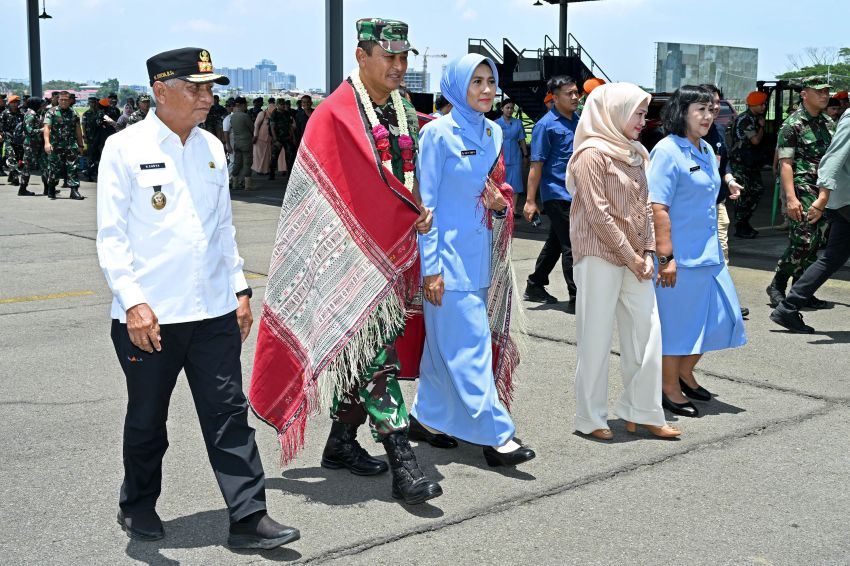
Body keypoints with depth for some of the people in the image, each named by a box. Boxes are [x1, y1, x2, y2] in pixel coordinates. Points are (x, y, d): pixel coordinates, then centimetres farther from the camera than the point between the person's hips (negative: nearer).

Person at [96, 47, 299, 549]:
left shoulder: (212, 148, 10)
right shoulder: (125, 148, -6)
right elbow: (111, 235, -9)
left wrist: (240, 289, 13)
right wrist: (133, 302, -18)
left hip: (214, 312, 4)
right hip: (149, 317, -4)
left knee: (229, 414, 3)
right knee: (147, 419, 12)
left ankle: (249, 518, 8)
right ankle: (138, 506, 34)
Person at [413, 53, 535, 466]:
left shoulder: (494, 133, 10)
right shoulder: (438, 133, -10)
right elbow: (426, 204, -10)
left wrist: (499, 205, -3)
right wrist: (430, 267, -13)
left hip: (480, 255, 7)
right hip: (449, 254, -7)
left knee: (447, 342, 14)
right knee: (469, 344, -6)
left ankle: (428, 414, 27)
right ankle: (495, 435, -3)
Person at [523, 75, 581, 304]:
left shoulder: (578, 121, 11)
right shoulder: (546, 125, -10)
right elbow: (536, 165, -13)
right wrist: (530, 200, -15)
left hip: (574, 194, 8)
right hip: (557, 194, -8)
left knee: (555, 244, 15)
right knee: (571, 246, -5)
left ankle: (535, 287, 26)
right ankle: (577, 296, 2)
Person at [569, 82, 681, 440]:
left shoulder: (634, 154, 14)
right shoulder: (593, 153, -11)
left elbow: (645, 206, 14)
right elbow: (598, 213, -15)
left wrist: (647, 252, 2)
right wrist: (630, 256, -12)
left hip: (634, 259, 8)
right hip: (600, 257, -8)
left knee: (647, 333, 7)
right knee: (596, 338, 0)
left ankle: (641, 411, 18)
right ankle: (590, 418, 12)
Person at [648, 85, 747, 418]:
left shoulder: (706, 151, 11)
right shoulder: (667, 151, -14)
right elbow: (658, 207, -19)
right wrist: (665, 258, -22)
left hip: (708, 253, 9)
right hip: (680, 255, -9)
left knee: (720, 317, 14)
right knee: (676, 321, 3)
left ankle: (685, 372, 32)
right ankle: (670, 388, 18)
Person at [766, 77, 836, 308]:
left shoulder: (829, 124, 15)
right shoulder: (792, 124, -7)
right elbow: (785, 163, -12)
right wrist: (790, 198, -21)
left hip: (825, 194, 7)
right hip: (802, 191, -7)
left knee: (816, 244, 6)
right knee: (802, 242, -12)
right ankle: (777, 286, 3)